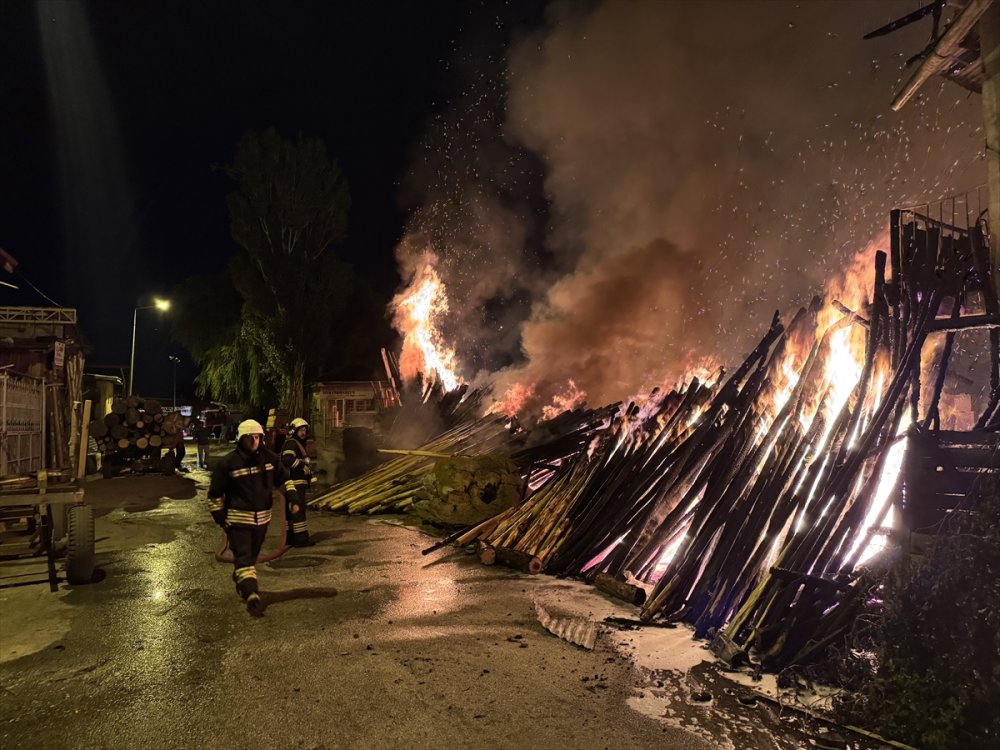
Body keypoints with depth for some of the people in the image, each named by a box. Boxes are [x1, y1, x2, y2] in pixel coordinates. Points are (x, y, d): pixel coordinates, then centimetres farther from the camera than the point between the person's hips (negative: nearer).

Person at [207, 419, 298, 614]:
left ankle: (241, 582, 43)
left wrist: (292, 497, -3)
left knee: (252, 556, 20)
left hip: (262, 517, 5)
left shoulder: (269, 458, 0)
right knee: (243, 557, -11)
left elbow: (282, 480, 12)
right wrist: (220, 518, -6)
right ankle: (252, 597, -17)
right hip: (238, 518, -5)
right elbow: (215, 493, -4)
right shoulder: (228, 463, -12)